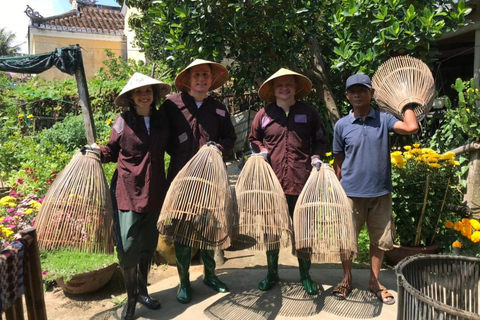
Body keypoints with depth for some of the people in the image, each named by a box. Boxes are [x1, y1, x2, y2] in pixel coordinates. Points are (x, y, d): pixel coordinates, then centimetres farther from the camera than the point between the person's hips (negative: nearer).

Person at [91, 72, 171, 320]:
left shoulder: (161, 120, 3)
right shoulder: (123, 121, -6)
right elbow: (112, 152, 3)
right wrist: (97, 151, -17)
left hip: (154, 192, 4)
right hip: (128, 192, -4)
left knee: (148, 245, 16)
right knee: (127, 248, -6)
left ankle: (142, 290, 37)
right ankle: (131, 299, 16)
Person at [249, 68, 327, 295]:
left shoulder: (308, 112, 7)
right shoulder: (264, 114, 6)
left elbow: (320, 140, 16)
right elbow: (253, 139, 20)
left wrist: (316, 157, -2)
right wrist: (260, 150, 0)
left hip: (301, 181, 0)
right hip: (272, 181, 1)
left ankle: (305, 275, 27)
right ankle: (272, 273, 29)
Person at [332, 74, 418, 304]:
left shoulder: (383, 119, -2)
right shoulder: (341, 125, -2)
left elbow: (411, 128, -20)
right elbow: (338, 161, 5)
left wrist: (407, 103, -5)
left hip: (381, 192, 1)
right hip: (351, 193, 0)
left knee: (380, 239, 11)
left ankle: (374, 281, 31)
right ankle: (347, 279, 31)